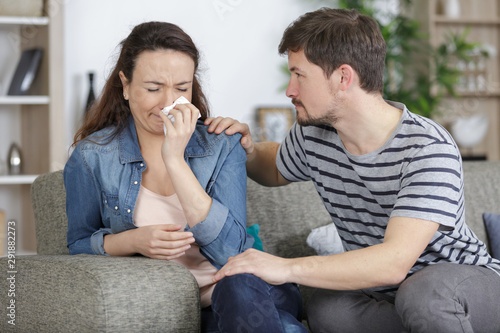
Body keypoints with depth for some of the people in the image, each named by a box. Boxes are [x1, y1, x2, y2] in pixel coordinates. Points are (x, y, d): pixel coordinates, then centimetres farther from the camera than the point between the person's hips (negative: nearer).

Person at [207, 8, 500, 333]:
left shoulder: (429, 150, -26)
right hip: (384, 295, 5)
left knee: (424, 291, -40)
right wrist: (248, 150, -2)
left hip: (467, 282, -5)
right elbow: (277, 169, 23)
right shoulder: (313, 134, -4)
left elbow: (395, 263, -38)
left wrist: (286, 268, -42)